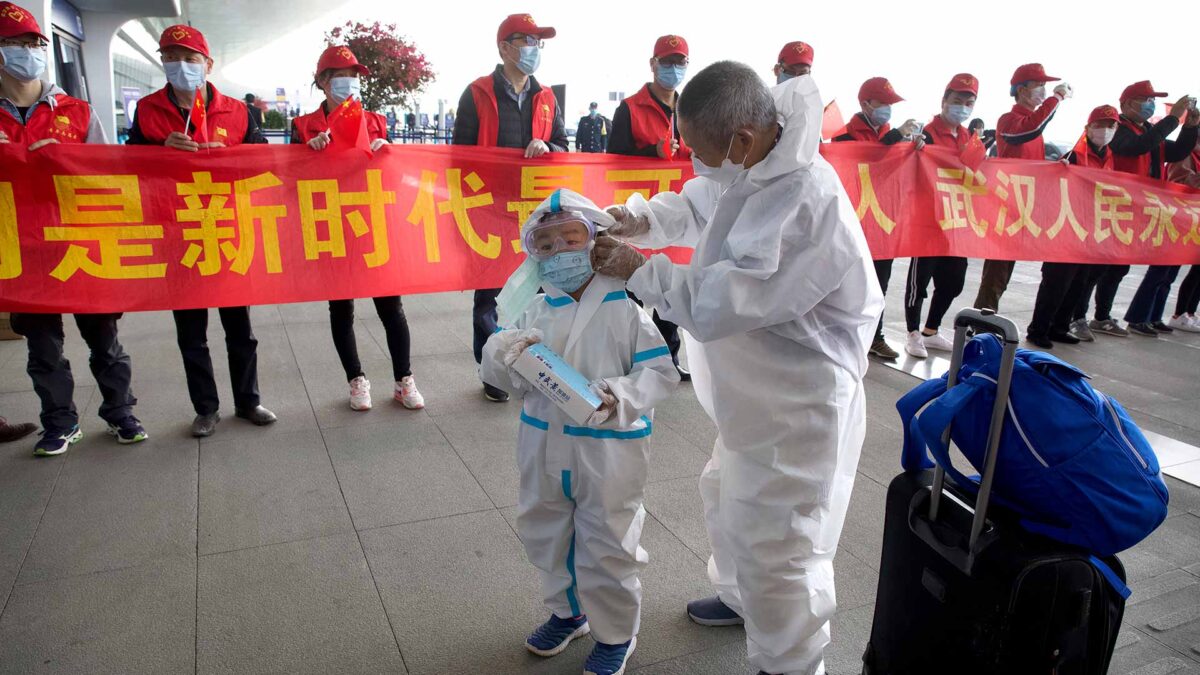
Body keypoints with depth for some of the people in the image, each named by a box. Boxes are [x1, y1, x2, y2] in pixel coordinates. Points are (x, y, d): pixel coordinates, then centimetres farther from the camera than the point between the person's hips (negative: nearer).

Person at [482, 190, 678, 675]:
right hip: (544, 447, 6)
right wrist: (506, 353, -16)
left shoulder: (625, 305, -10)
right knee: (546, 536, 21)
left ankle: (616, 634, 32)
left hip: (610, 449, -5)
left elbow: (661, 371, -12)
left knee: (607, 547, 7)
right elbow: (500, 375, 7)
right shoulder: (537, 312, 5)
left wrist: (620, 398, -29)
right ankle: (567, 611, 47)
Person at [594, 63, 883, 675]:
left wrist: (638, 269, -20)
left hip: (797, 407, -10)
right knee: (727, 497, 29)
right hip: (755, 391, 10)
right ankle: (740, 596, 56)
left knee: (774, 544, 4)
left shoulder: (807, 202, -32)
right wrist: (643, 219, -3)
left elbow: (720, 302, -33)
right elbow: (696, 207, 16)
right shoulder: (749, 169, -2)